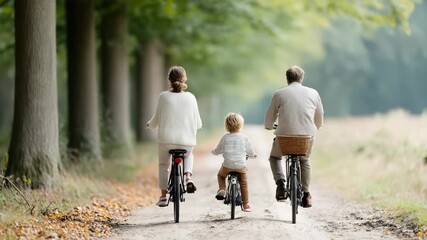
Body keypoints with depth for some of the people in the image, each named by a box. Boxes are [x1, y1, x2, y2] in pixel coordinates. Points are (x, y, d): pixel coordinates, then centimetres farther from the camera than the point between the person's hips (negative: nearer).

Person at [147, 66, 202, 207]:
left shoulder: (164, 96, -6)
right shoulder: (190, 97, -2)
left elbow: (156, 120, 2)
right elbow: (198, 124, 5)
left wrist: (150, 125, 25)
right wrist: (195, 126, 30)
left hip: (166, 139, -1)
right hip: (187, 141, 1)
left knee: (163, 165, 24)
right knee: (188, 156, 34)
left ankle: (163, 197, 20)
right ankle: (188, 177, 8)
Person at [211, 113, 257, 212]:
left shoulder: (225, 138, -1)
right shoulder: (244, 138, -2)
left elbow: (217, 151, 9)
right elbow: (250, 152, 8)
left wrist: (213, 151, 33)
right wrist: (252, 155, 32)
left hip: (227, 166, 0)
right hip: (241, 166, 0)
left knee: (220, 175, 30)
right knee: (244, 184, 16)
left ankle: (222, 189, 5)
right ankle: (246, 205, 18)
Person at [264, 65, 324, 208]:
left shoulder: (279, 94, 5)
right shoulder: (313, 93, 10)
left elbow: (269, 118, 11)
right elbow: (319, 118, 20)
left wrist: (268, 126, 35)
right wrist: (316, 128, 42)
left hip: (285, 134, -2)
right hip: (308, 135, 2)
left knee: (274, 157, 25)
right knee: (304, 161, 29)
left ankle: (280, 183, 0)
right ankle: (306, 194, 20)